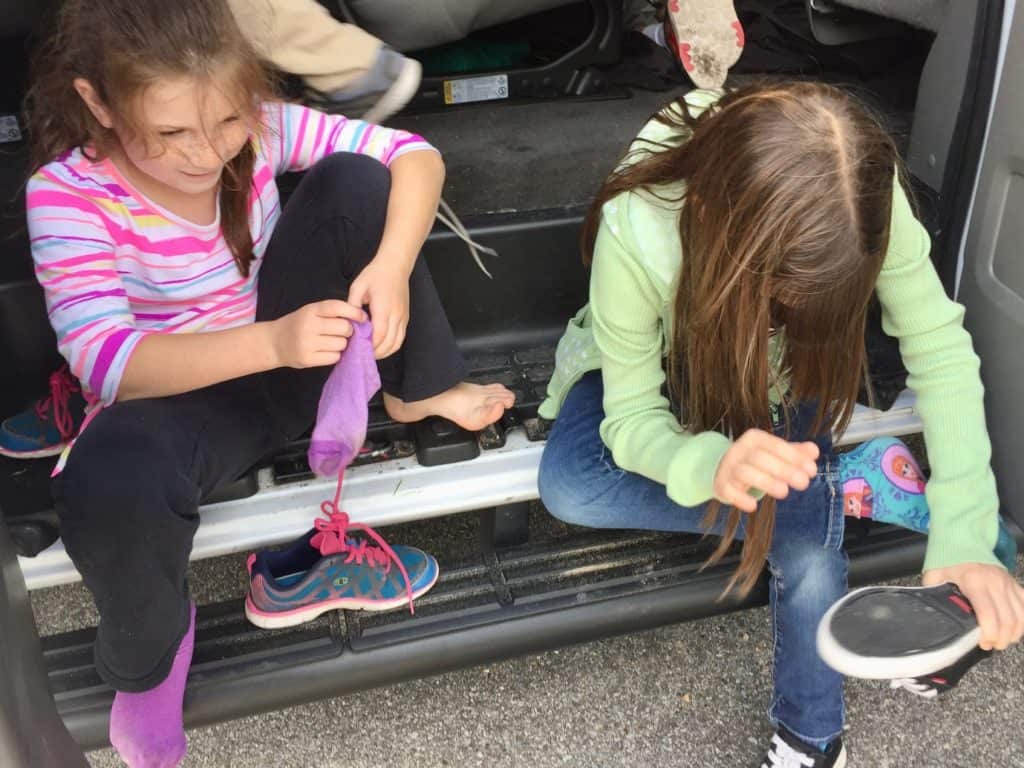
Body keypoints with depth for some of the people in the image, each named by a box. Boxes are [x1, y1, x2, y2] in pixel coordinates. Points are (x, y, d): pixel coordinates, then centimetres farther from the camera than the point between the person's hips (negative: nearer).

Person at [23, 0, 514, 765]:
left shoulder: (256, 126, -15)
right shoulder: (67, 195, -23)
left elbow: (413, 154, -16)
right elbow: (105, 361, -33)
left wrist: (391, 265, -36)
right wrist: (271, 343, -47)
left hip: (294, 351, 4)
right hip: (178, 395, -3)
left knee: (354, 180, -19)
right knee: (108, 481, -40)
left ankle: (418, 392, 0)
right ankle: (146, 658, -4)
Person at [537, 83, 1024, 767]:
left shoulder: (866, 198, -36)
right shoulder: (634, 233, -41)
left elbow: (939, 346, -27)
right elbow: (631, 416, -30)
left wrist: (964, 536, -39)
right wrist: (711, 465, -55)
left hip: (783, 371, 1)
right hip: (662, 356, 0)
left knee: (809, 548, -22)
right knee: (569, 488, -28)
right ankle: (842, 491, -14)